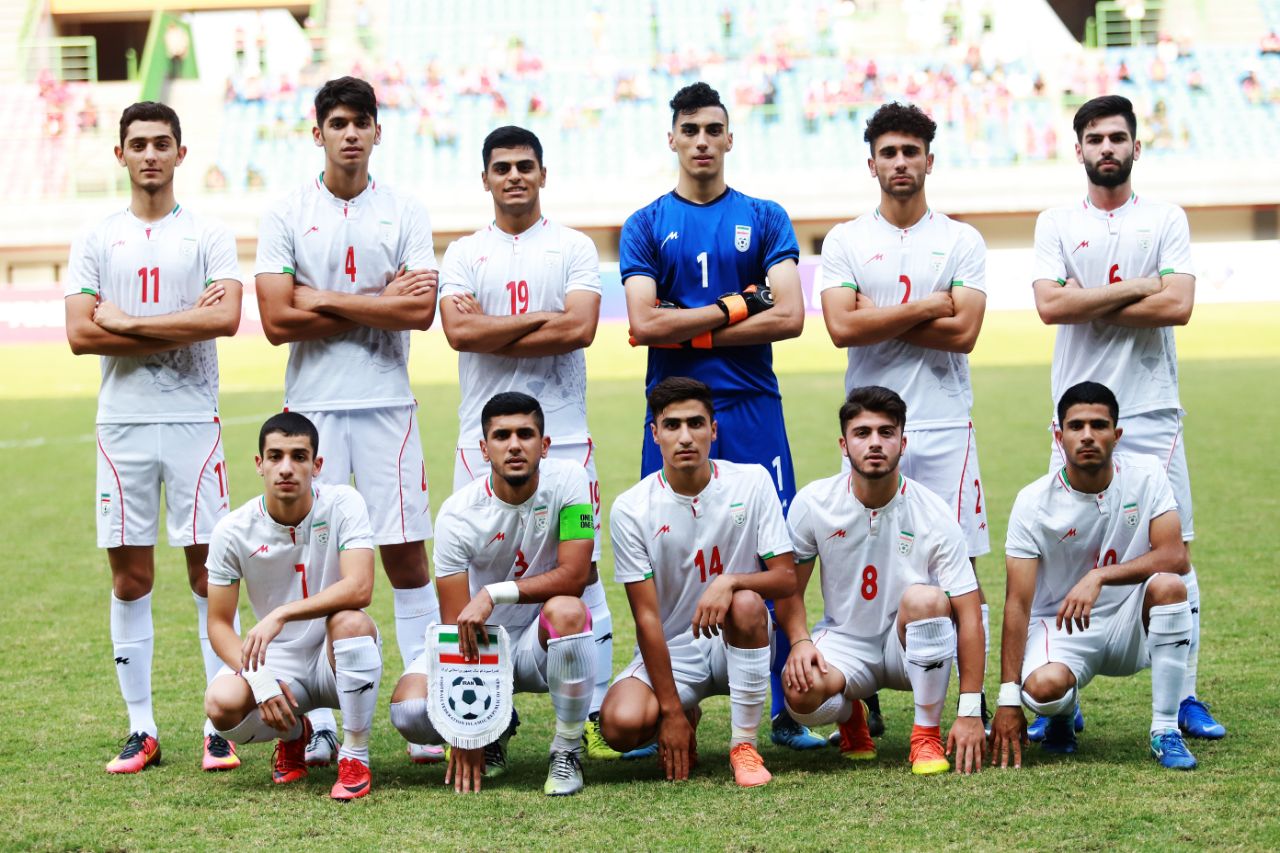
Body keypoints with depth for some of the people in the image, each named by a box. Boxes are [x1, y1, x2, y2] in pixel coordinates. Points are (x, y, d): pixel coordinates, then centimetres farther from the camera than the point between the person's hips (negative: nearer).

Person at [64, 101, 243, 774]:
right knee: (129, 573, 3)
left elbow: (226, 317, -12)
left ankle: (221, 726, 2)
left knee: (207, 567, -2)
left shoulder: (209, 236, 4)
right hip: (121, 421, 2)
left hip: (193, 420, -2)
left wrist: (128, 321, -10)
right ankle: (140, 728, 10)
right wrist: (179, 329, -8)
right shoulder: (96, 241, 9)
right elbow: (80, 334, -3)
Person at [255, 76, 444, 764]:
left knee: (405, 551, -1)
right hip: (312, 404, 0)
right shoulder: (286, 216, 4)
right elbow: (278, 320, -6)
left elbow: (421, 311, -7)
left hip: (386, 403, 0)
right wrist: (380, 302, -6)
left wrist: (329, 300, -8)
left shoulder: (405, 215, 5)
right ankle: (318, 720, 6)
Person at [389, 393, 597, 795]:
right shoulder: (458, 514, -16)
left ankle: (567, 753, -16)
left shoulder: (567, 480, -15)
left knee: (566, 611, -36)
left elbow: (574, 576, -21)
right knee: (408, 710, -24)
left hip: (539, 642, -1)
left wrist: (494, 594, -33)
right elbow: (455, 624, -17)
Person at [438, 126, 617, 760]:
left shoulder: (573, 248, 8)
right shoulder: (464, 254, 10)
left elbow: (579, 328, -9)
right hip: (482, 437, 1)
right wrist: (542, 319, -8)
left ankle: (593, 715, 2)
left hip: (564, 434, -1)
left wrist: (493, 331, -7)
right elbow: (459, 331, -7)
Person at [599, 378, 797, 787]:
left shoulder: (752, 482, -7)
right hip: (669, 651, 0)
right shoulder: (631, 509, -9)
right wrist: (671, 710, -16)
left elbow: (786, 579, -8)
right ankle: (686, 719, 10)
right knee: (620, 724, -28)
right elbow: (647, 617, -11)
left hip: (736, 645, 0)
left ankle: (744, 745, -18)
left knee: (746, 603, -34)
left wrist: (729, 582, -30)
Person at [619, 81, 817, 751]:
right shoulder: (646, 226, 8)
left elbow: (789, 317, -4)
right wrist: (737, 306, -6)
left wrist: (690, 331, -6)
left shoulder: (765, 219, 9)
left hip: (753, 412, 0)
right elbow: (644, 324, -6)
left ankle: (787, 712, 4)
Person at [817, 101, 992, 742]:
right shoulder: (844, 241, 7)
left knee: (960, 563, -1)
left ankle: (974, 695, 4)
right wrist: (927, 307, -8)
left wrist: (879, 318, -6)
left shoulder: (961, 241, 6)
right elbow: (842, 328, -8)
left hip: (945, 425, 0)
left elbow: (963, 332, -7)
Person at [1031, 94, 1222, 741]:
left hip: (1152, 415, 0)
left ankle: (1183, 696, 6)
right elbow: (1050, 305, -8)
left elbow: (1178, 305, -8)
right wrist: (1138, 287, -8)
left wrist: (1089, 303, -6)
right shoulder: (1056, 225, 8)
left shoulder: (1166, 220, 7)